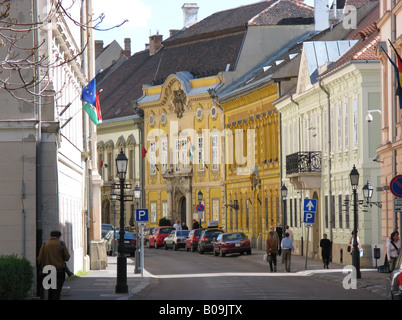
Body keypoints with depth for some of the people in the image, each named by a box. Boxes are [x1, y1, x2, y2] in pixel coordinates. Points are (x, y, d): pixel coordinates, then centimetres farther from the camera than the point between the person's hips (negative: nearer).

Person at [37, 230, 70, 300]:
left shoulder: (44, 245, 3)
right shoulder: (61, 244, -4)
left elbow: (40, 260, 1)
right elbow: (67, 257, -5)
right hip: (59, 271, -3)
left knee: (50, 291, 16)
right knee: (56, 292, -5)